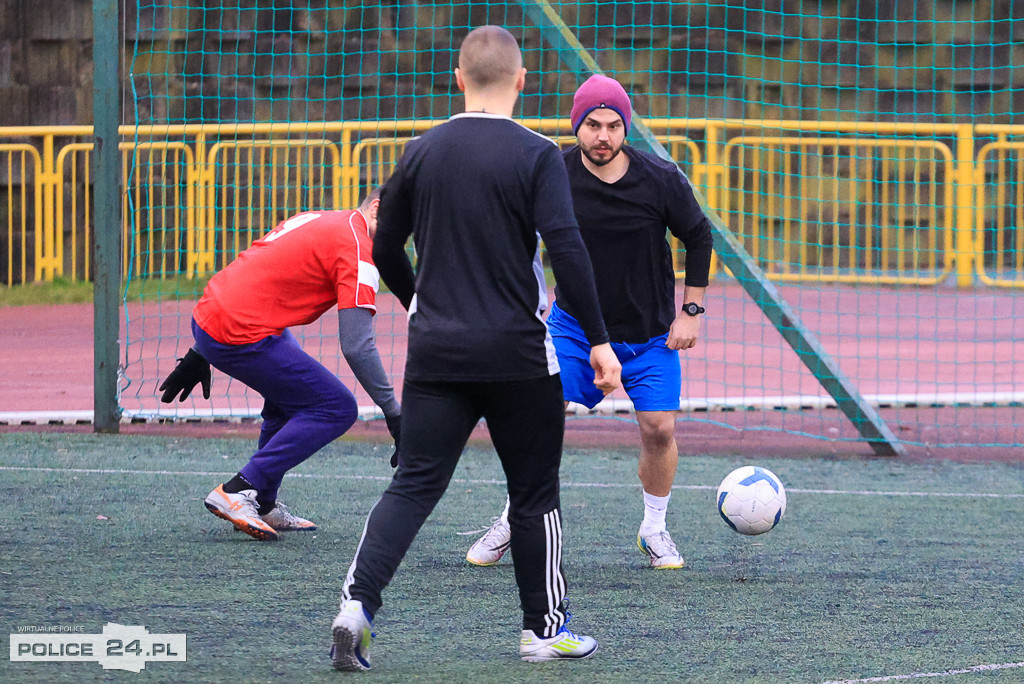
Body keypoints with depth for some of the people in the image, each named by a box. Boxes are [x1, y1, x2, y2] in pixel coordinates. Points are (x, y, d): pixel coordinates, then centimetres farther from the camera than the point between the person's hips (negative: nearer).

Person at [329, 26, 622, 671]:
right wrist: (599, 340, -10)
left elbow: (386, 249, 14)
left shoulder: (423, 152, 5)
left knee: (414, 484, 1)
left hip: (436, 352, 3)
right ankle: (545, 629, 18)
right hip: (517, 353, -3)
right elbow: (567, 250, -15)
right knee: (535, 493, 10)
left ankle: (358, 600, -18)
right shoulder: (536, 156, -8)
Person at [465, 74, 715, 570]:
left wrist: (691, 311, -3)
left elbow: (699, 237, -1)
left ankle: (654, 529, 16)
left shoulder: (660, 179, -14)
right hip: (574, 321, 0)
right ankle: (514, 521, 7)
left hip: (650, 333, 0)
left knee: (659, 428, -7)